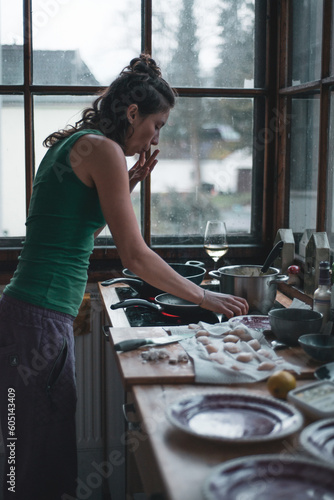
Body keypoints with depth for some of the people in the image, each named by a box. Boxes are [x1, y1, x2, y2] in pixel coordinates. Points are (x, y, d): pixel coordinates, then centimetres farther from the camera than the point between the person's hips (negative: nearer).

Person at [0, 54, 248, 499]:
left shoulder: (72, 145, 16)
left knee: (54, 455, 18)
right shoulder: (102, 148, -12)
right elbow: (135, 256, -14)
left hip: (37, 316, 10)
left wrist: (127, 184, 17)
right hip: (40, 320, -10)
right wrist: (203, 297, -3)